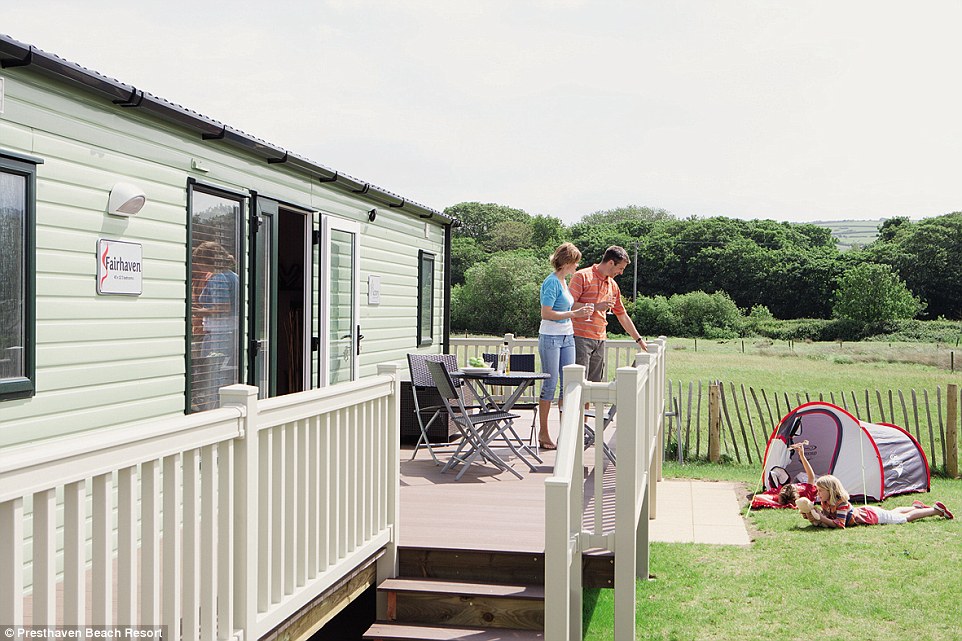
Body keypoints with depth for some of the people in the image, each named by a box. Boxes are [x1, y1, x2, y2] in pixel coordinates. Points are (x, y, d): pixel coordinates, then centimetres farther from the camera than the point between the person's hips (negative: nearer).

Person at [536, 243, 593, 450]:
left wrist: (580, 312, 9)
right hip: (551, 338, -9)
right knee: (550, 385, -3)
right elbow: (546, 313, -19)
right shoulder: (552, 282, -13)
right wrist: (574, 314, -18)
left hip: (567, 337, 9)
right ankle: (543, 434, 5)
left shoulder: (564, 281, 14)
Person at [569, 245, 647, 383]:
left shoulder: (613, 285, 18)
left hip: (600, 340, 7)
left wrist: (639, 340, 25)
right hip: (580, 337, -7)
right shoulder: (582, 276, -4)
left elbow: (622, 316, 25)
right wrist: (596, 306, -15)